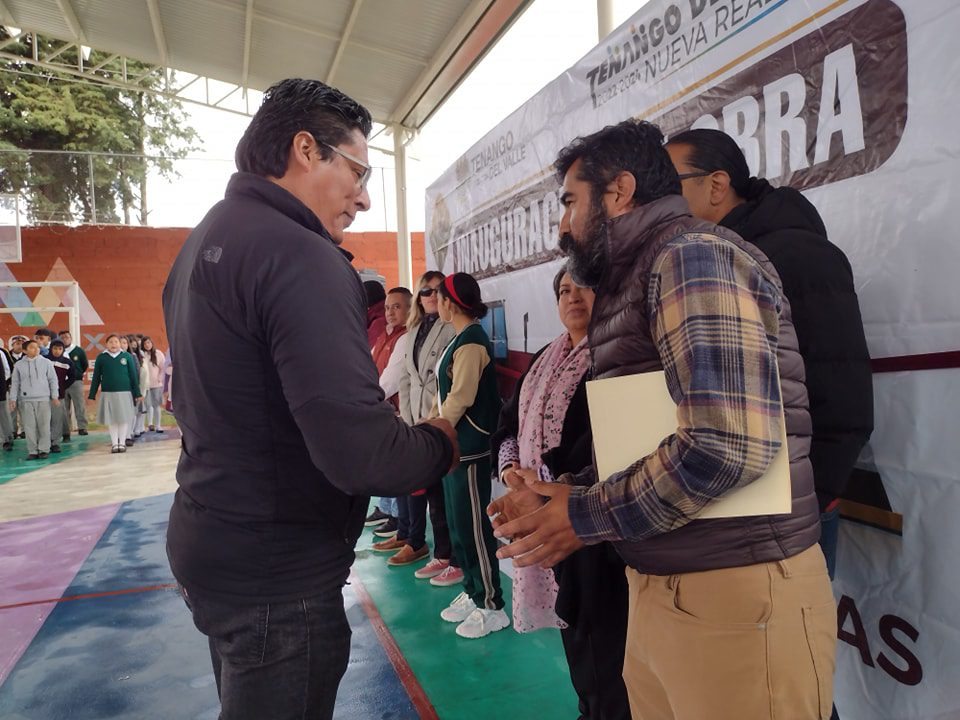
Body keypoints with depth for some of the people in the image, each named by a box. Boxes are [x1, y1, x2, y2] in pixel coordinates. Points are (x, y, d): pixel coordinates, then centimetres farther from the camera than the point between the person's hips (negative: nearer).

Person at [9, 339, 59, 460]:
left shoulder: (46, 362, 3)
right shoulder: (19, 365, 6)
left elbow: (53, 380, 5)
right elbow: (15, 383, 9)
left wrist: (55, 396, 1)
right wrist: (13, 399, 4)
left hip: (43, 399, -1)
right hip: (26, 400, 1)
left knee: (44, 425, 0)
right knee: (29, 426, 3)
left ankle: (44, 449, 8)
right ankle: (32, 451, 9)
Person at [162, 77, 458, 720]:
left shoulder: (205, 240, 8)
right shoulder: (302, 256, -23)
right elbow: (359, 454, -31)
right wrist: (440, 446, -11)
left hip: (207, 542, 9)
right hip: (278, 574, -9)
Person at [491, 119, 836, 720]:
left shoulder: (692, 255, -14)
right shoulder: (639, 277, 16)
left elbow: (727, 445, -27)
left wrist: (586, 517, -14)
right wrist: (561, 495, 3)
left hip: (735, 593, -8)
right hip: (659, 585, 8)